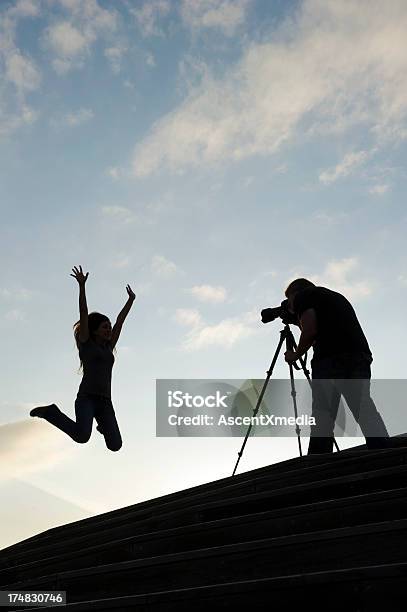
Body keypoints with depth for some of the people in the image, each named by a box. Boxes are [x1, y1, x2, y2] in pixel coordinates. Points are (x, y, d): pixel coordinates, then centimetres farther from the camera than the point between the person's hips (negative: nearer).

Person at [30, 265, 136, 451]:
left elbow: (120, 321, 21)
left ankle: (103, 425, 32)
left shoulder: (108, 346, 18)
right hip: (86, 398, -5)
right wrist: (82, 286, -13)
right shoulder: (85, 343, 5)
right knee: (82, 437, -28)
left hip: (105, 401, 5)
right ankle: (50, 412, 0)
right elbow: (83, 314, -5)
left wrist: (130, 300, 23)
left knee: (115, 445, -4)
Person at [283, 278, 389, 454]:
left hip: (330, 357, -6)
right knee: (363, 406, 0)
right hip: (360, 354, 6)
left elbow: (310, 330, -3)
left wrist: (296, 354, 12)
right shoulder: (336, 296, 34)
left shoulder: (302, 296, 12)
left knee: (322, 413, -6)